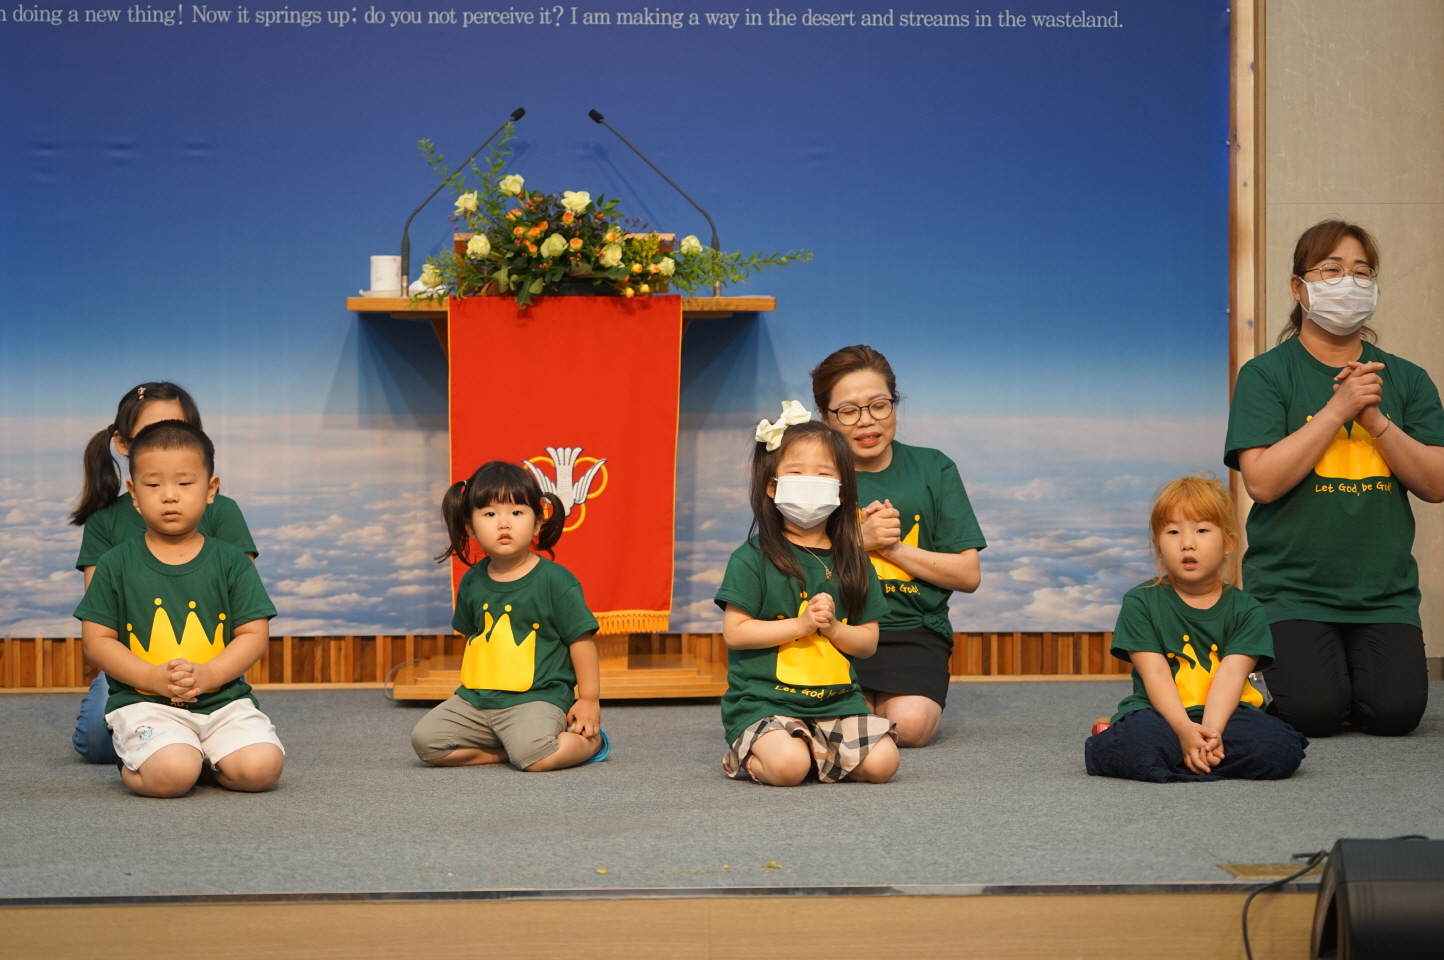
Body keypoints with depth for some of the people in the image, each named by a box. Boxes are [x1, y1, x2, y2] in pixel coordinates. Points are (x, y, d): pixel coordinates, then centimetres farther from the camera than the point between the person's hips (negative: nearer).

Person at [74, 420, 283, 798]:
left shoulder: (231, 563, 6)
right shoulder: (116, 566, 4)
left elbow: (254, 633, 3)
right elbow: (97, 639, 2)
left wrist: (207, 674, -14)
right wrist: (152, 676, -13)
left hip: (223, 699, 2)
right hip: (144, 703, -2)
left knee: (260, 768, -23)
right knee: (171, 775, -30)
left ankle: (205, 757, 10)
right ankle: (132, 765, 6)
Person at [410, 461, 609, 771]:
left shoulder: (556, 581, -9)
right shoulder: (472, 582, 8)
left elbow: (581, 640, -4)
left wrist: (589, 700, -3)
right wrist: (470, 689, 17)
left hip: (538, 698, -6)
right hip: (476, 699, 6)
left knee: (533, 756, -32)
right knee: (425, 740, -10)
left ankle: (590, 740, 0)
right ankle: (503, 751, 1)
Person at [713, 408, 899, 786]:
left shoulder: (851, 562, 10)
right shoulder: (753, 559, -4)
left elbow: (868, 641, 11)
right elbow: (734, 632, -9)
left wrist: (833, 628, -10)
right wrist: (800, 624, -14)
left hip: (838, 700, 4)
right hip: (764, 702, -4)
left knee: (882, 762, -16)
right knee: (788, 767, -30)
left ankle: (813, 750, 11)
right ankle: (748, 757, 5)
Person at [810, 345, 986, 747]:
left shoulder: (933, 469, 7)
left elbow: (968, 574, 3)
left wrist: (893, 548, -7)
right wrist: (858, 540, -12)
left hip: (915, 627, 1)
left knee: (910, 725, -25)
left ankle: (889, 695, 11)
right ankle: (863, 695, 9)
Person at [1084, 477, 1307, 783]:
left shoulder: (1245, 610, 7)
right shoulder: (1140, 602, 4)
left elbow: (1231, 676, -7)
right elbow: (1155, 674, -7)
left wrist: (1211, 730, -25)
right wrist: (1185, 729, -23)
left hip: (1223, 714, 3)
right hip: (1160, 714, -3)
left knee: (1279, 749, -27)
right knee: (1133, 745, -38)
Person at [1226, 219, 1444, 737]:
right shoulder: (1265, 375, -1)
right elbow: (1263, 481, -13)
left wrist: (1375, 419, -11)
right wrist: (1338, 408, -14)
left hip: (1384, 591, 3)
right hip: (1292, 588, -3)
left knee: (1395, 710, -15)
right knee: (1315, 711, -19)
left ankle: (1359, 662, 17)